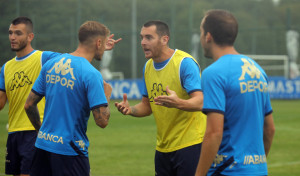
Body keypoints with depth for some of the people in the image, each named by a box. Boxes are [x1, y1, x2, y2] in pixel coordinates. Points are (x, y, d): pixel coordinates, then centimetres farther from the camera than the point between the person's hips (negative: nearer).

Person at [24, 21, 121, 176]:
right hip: (70, 149, -6)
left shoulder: (50, 64, 5)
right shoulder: (91, 74, -14)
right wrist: (107, 95, 1)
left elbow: (29, 105, 9)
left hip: (43, 145, 6)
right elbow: (102, 121, -18)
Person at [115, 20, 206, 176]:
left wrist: (178, 103, -43)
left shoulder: (185, 63, -14)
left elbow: (199, 102, -22)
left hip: (189, 144, -7)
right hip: (163, 146, 7)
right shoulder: (148, 66, 9)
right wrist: (131, 109, -4)